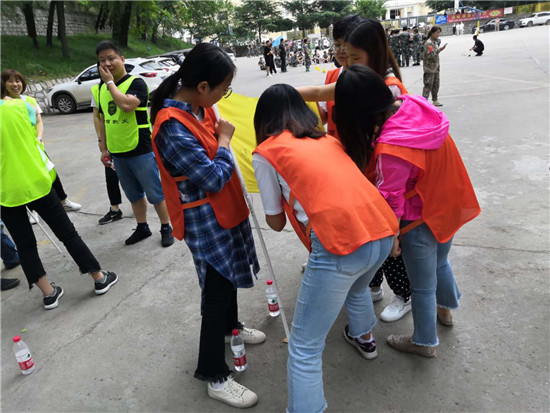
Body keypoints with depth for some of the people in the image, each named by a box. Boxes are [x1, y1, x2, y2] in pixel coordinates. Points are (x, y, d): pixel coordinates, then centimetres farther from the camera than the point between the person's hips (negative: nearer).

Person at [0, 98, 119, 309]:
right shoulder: (19, 105, -5)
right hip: (36, 183, 0)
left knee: (25, 245, 14)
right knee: (68, 233, 10)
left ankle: (49, 293, 20)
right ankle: (99, 278, 19)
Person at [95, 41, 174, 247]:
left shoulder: (136, 83, -10)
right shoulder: (102, 88, 11)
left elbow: (126, 104, -30)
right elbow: (104, 120, 19)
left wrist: (110, 82, -17)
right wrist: (104, 148, 17)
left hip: (141, 151, -6)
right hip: (117, 152, 7)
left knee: (155, 193, 2)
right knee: (134, 195, 17)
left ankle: (166, 228, 17)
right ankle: (142, 228, 31)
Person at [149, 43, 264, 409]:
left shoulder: (199, 107, 0)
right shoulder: (173, 127, -27)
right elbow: (214, 177, -25)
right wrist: (224, 139, -14)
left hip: (224, 208, 9)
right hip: (204, 220, -9)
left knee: (228, 273, 25)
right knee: (216, 290, 0)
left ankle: (230, 325, 51)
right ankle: (214, 375, 19)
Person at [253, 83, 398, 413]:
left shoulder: (266, 152, 4)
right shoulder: (328, 139, 20)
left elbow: (277, 222, 11)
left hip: (341, 245, -8)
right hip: (384, 232, 8)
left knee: (304, 348, 9)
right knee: (356, 286, 40)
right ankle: (364, 337, 66)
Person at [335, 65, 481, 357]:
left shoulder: (390, 149, -34)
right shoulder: (416, 106, -14)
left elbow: (390, 199, -22)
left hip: (422, 222, -8)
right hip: (450, 207, 8)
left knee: (422, 286, 16)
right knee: (440, 262, 33)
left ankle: (424, 342, 41)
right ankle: (445, 308, 61)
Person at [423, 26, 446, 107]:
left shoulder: (435, 41, 14)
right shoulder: (429, 43, -15)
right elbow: (430, 55, -23)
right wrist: (439, 50, -25)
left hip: (436, 67, 9)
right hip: (430, 68, -9)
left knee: (436, 85, 14)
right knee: (428, 85, -10)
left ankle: (435, 100, 23)